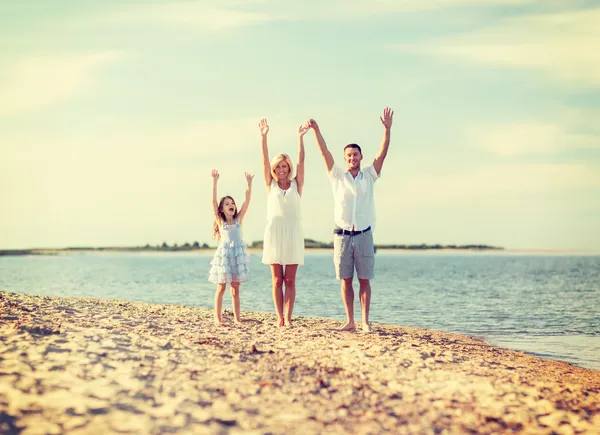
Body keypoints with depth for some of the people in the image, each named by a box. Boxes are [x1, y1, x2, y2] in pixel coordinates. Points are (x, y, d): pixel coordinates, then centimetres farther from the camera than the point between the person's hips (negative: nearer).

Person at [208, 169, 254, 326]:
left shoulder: (238, 219, 8)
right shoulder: (220, 220, 2)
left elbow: (247, 201, 0)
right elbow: (214, 201, -8)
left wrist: (249, 183, -9)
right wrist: (215, 182, -16)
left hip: (237, 254, 2)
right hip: (224, 253, -2)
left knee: (235, 289, 6)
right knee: (221, 288, 2)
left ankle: (237, 318, 9)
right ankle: (217, 318, 5)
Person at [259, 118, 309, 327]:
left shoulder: (296, 184, 8)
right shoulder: (271, 185, 9)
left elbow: (301, 161, -2)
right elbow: (265, 161, 0)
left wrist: (300, 137, -12)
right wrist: (264, 137, -10)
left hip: (293, 232, -1)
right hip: (274, 231, 1)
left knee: (290, 280, -1)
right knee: (277, 280, 2)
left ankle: (288, 317, -3)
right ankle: (279, 317, 4)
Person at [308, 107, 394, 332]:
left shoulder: (369, 176, 7)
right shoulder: (337, 176, 7)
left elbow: (382, 153, -3)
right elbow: (325, 153, -2)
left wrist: (387, 129, -15)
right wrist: (316, 131, -14)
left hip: (364, 235, 0)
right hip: (343, 235, 1)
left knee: (364, 280, 0)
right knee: (345, 280, 2)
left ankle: (365, 321, 2)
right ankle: (350, 321, 8)